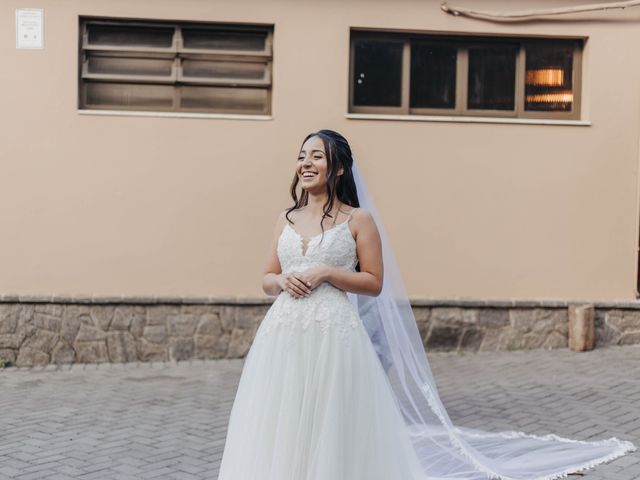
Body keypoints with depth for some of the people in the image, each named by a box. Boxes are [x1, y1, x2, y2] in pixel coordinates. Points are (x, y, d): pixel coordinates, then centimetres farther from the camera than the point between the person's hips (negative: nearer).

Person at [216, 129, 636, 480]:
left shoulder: (358, 220, 0)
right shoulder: (286, 220, 12)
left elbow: (374, 283, -3)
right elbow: (268, 279, 15)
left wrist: (325, 273, -13)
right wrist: (283, 281, -7)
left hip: (336, 337, -4)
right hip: (284, 336, 4)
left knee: (331, 427, 2)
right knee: (282, 426, 6)